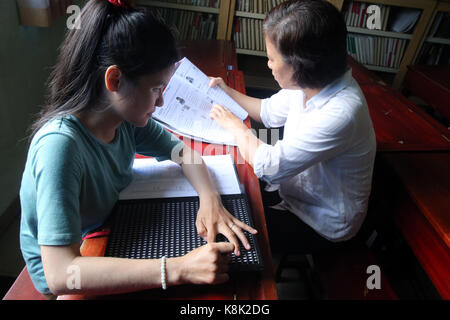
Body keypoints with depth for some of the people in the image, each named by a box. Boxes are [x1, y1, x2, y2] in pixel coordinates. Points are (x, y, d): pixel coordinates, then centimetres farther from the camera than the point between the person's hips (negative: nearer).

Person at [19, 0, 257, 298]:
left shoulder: (127, 117, -14)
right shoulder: (60, 143, -35)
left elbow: (182, 152, -1)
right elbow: (60, 274, -39)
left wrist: (210, 200, -21)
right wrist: (179, 269, -44)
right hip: (67, 278, -5)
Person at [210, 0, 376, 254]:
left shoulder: (339, 114, -36)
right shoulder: (311, 84, -9)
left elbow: (270, 165, -31)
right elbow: (269, 112, 10)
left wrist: (234, 125, -16)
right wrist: (228, 92, 6)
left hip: (323, 226, -7)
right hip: (294, 190, 8)